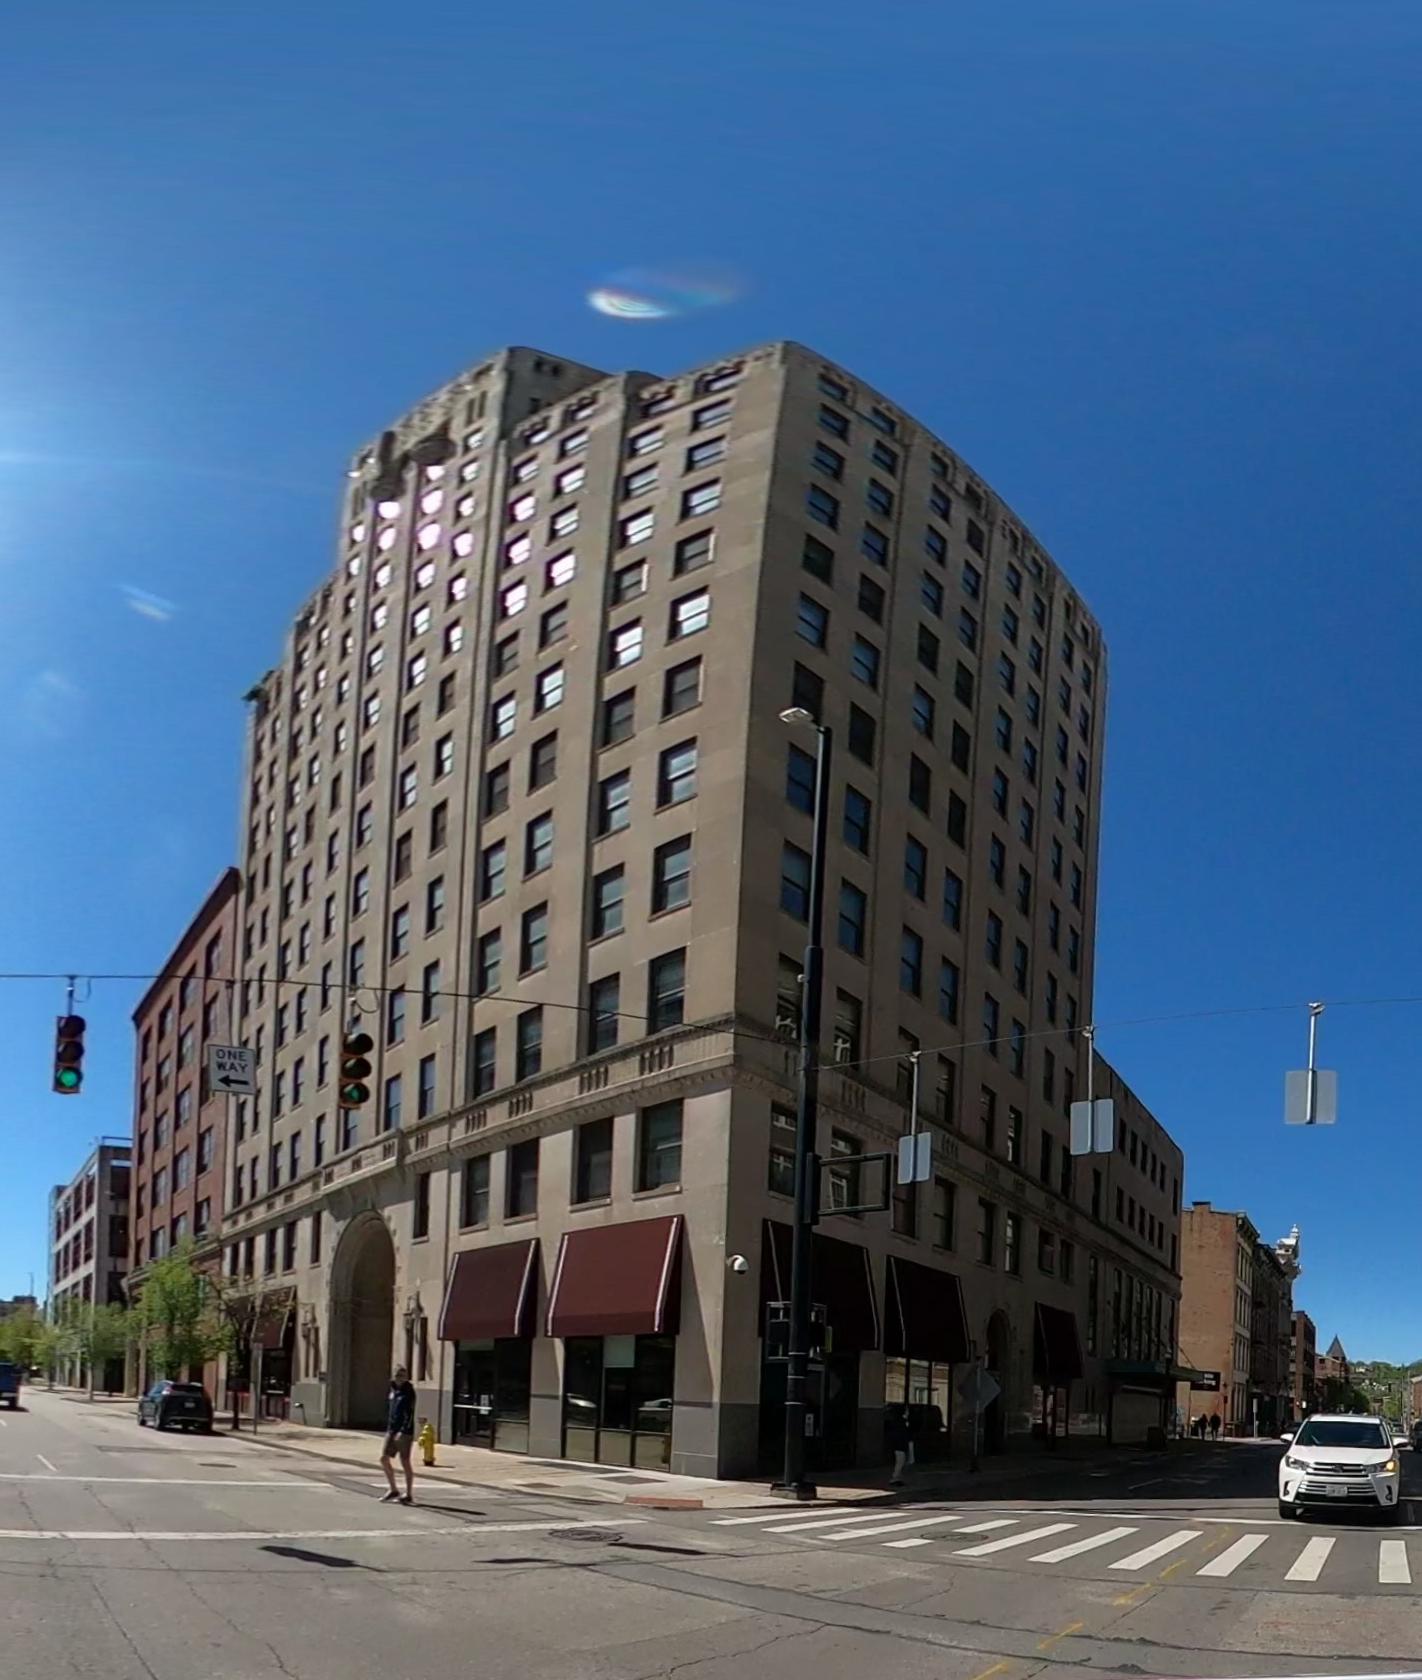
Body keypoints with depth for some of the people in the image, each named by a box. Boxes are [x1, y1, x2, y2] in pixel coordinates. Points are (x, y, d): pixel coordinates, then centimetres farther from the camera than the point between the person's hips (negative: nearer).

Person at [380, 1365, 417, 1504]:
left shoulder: (408, 1392, -10)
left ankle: (409, 1495, 7)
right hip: (391, 1430, 7)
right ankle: (394, 1490, 18)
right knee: (384, 1458, 4)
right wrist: (389, 1429, 17)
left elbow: (409, 1414, -17)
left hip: (404, 1432, -7)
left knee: (405, 1461, -2)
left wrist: (403, 1431, -25)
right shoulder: (392, 1390, 11)